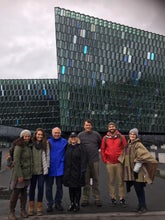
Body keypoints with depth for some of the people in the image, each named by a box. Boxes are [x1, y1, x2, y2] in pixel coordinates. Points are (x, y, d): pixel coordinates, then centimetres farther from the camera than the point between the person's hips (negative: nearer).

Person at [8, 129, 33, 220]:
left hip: (27, 173, 7)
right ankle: (11, 212, 14)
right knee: (15, 192, 1)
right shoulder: (19, 146, -14)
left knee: (24, 192, 12)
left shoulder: (29, 146, 8)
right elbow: (16, 161, -18)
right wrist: (19, 175, -20)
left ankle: (23, 210, 23)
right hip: (19, 172, -7)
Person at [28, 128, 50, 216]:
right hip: (32, 169, 0)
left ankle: (39, 207, 19)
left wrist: (47, 167, 0)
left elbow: (47, 156, 3)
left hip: (42, 170, 0)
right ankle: (31, 208, 23)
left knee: (41, 188, 7)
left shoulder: (46, 144, 1)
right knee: (32, 188, 11)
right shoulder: (31, 143, -3)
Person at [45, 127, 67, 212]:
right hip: (50, 168, 0)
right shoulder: (48, 142, -1)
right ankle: (49, 204, 22)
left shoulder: (64, 142, -2)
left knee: (59, 187, 13)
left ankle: (58, 203, 28)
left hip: (60, 168, 0)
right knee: (49, 187, 7)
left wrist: (63, 160, -9)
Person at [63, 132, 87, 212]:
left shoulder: (80, 147, -4)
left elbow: (83, 160, -8)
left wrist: (82, 171, -14)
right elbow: (65, 159, 10)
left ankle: (77, 204, 16)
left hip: (77, 171, -4)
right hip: (69, 171, 4)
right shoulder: (68, 147, 8)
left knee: (77, 188, 5)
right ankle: (72, 203, 23)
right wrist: (65, 171, 6)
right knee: (71, 188, 11)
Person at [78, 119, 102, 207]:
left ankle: (97, 198, 16)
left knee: (95, 180, 7)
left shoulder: (96, 134, 4)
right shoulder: (80, 135, 1)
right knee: (86, 180, 7)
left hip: (95, 160, 1)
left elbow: (100, 144, 18)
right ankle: (85, 199, 17)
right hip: (85, 161, 0)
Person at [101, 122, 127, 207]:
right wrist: (105, 160, 1)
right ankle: (113, 198, 18)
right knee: (111, 181, 8)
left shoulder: (121, 137, 2)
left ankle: (121, 198, 14)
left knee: (120, 181, 5)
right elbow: (102, 150, 7)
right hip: (109, 163, 1)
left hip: (119, 162, -1)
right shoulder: (105, 138, 5)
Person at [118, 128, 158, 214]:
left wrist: (136, 169, -21)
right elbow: (126, 157, 21)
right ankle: (140, 204, 27)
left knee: (139, 188, -2)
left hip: (138, 171, -7)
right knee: (136, 188, 14)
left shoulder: (138, 145, -12)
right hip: (131, 170, 7)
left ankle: (143, 206, 11)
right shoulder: (128, 144, 13)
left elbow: (141, 158, -19)